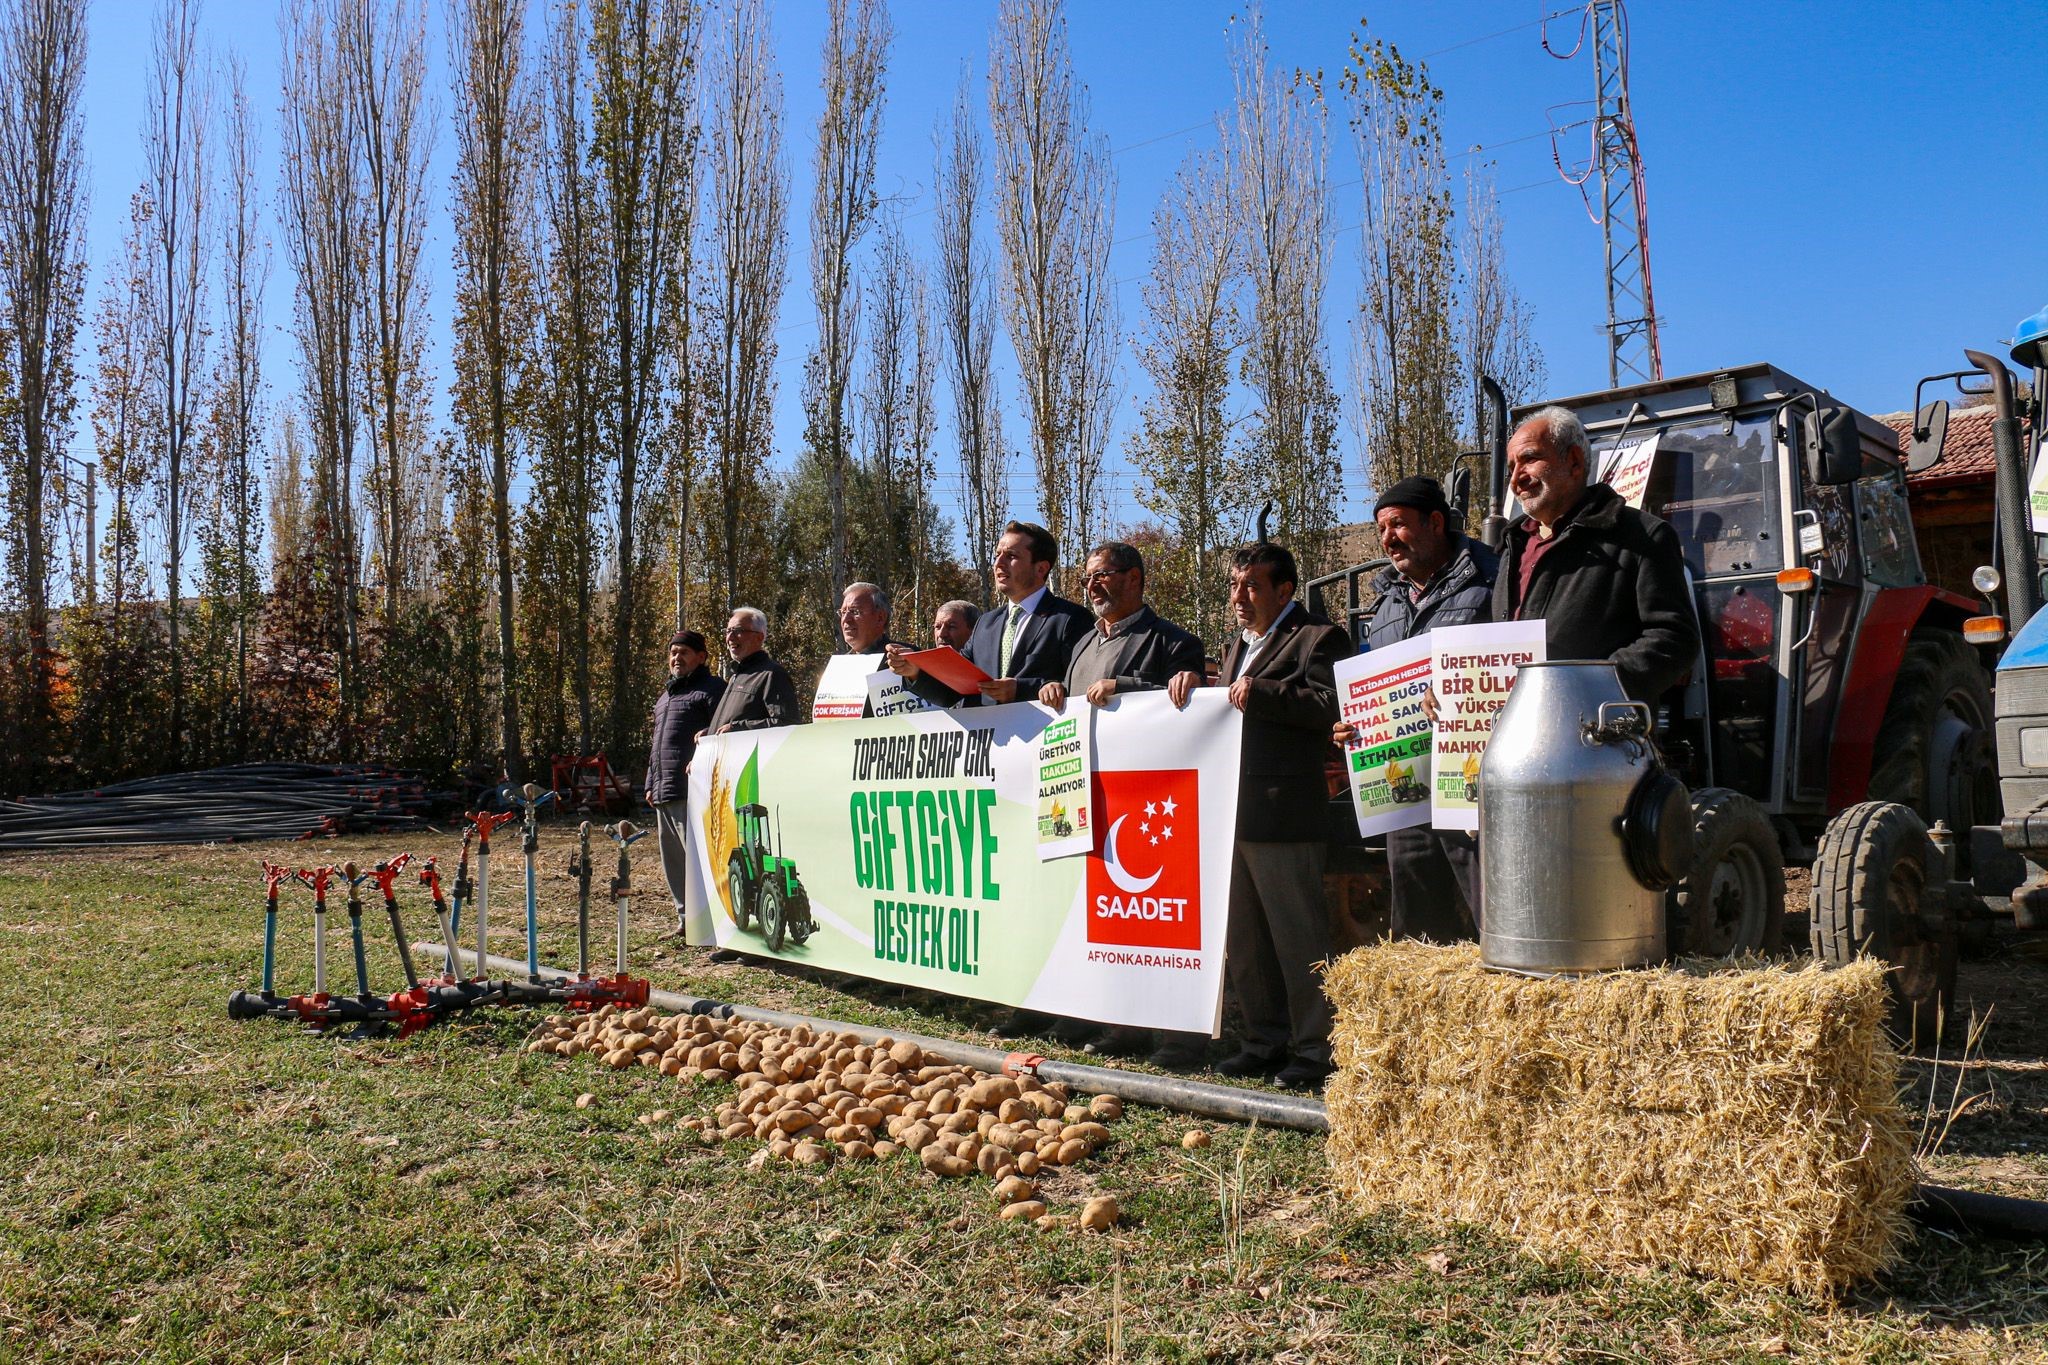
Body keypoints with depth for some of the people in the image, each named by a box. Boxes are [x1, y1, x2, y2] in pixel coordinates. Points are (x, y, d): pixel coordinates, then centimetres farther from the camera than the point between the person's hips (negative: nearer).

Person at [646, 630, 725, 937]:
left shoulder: (712, 688, -3)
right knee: (672, 859, 11)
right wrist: (651, 783, 24)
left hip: (692, 790, -9)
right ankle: (686, 917, 19)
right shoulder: (665, 695, 25)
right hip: (664, 794, 9)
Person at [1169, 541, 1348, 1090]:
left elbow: (1333, 707, -17)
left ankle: (1314, 1050, 9)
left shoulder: (1317, 638, -4)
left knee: (1298, 938, -1)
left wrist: (1261, 691, -21)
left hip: (1282, 814, -9)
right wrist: (1194, 686, 7)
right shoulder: (1237, 647, 23)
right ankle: (1268, 1040, 25)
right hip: (1231, 813, 9)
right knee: (1245, 940, 14)